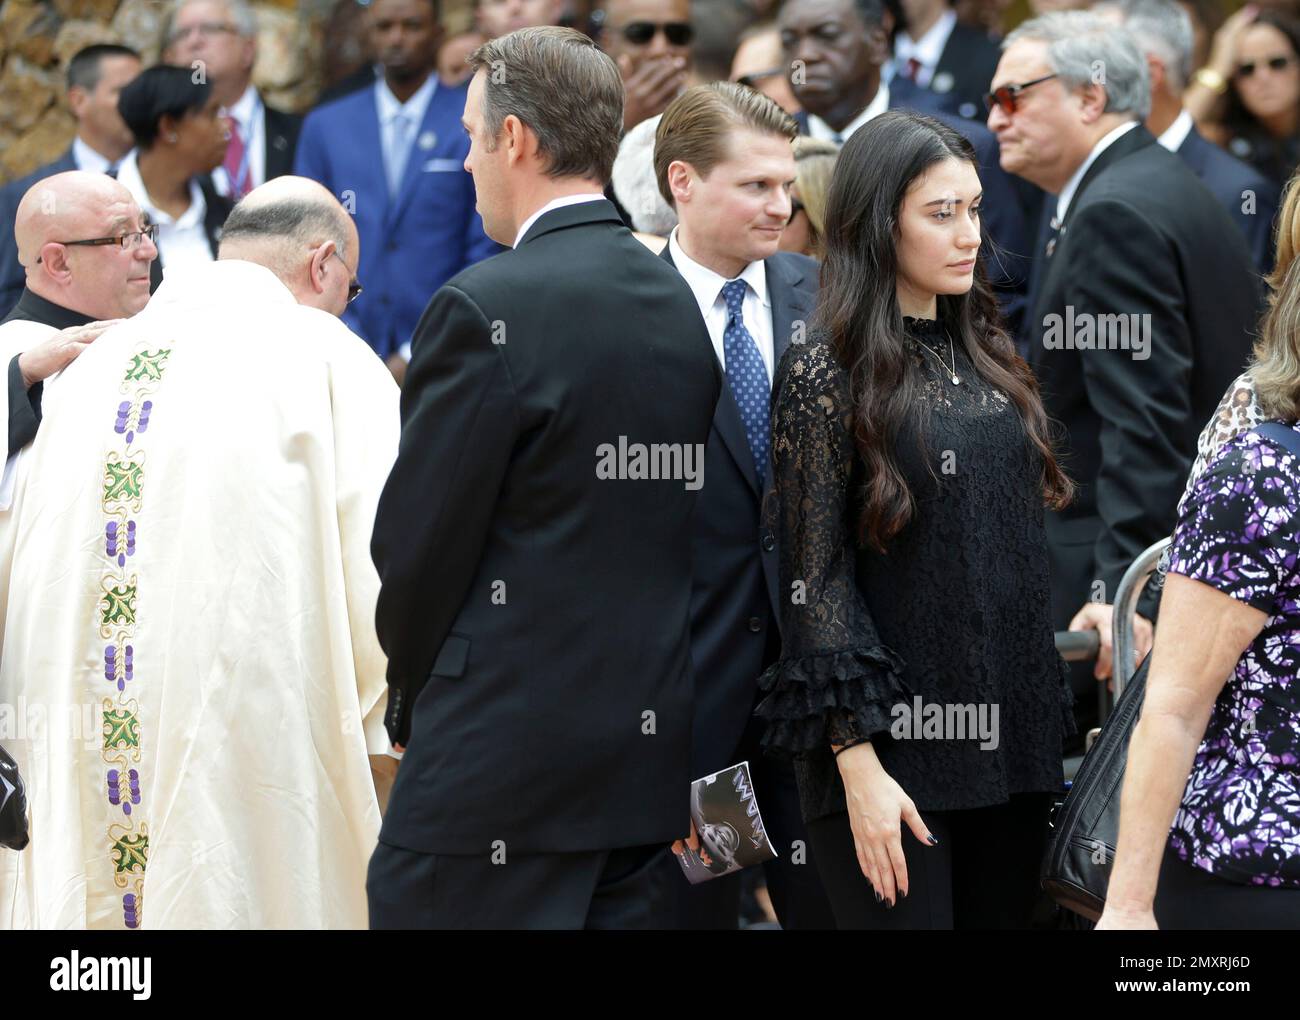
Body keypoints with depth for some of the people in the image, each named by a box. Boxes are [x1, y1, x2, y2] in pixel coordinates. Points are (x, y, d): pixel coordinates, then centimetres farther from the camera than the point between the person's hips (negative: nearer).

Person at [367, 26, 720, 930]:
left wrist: (412, 701, 8)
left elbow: (418, 544, -10)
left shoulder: (485, 311, -14)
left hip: (504, 755, -8)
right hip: (656, 749, 8)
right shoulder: (684, 305, 9)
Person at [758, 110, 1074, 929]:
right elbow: (816, 578, -11)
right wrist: (858, 764, -16)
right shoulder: (826, 372, -8)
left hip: (1013, 730, 6)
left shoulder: (985, 358, 12)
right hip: (894, 740, -6)